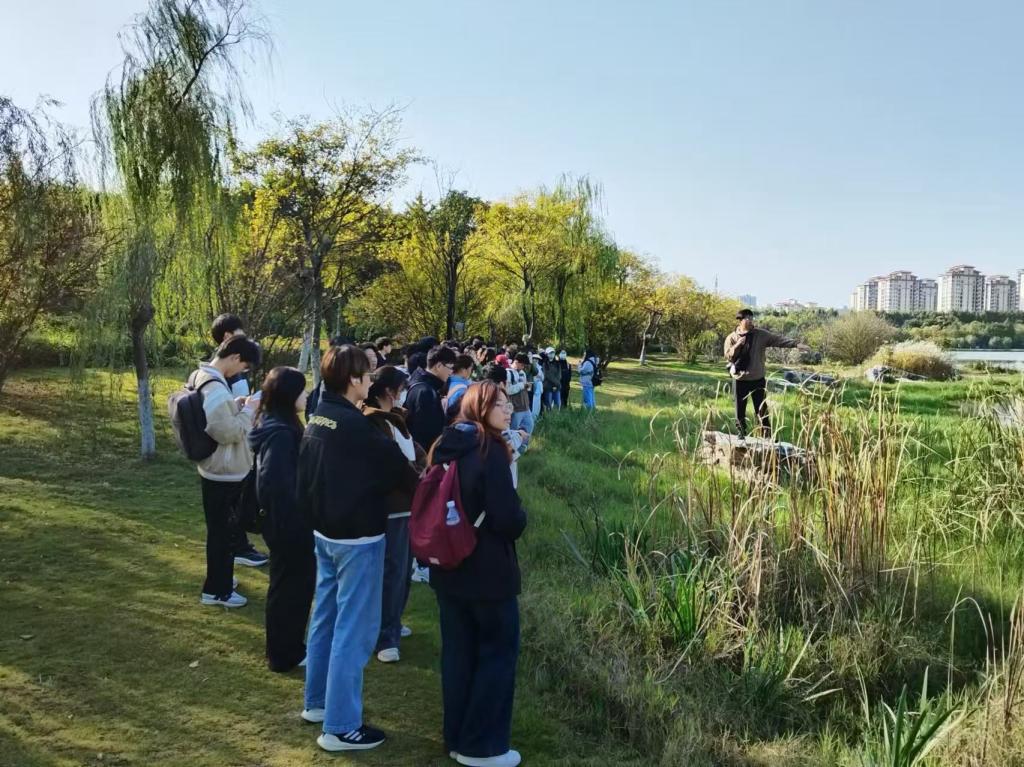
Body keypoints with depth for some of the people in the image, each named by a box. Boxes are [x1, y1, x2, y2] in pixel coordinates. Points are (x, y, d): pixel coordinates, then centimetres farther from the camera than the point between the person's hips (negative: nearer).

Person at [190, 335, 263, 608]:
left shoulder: (202, 377, 5)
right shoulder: (215, 389, -27)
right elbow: (229, 433, -26)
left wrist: (236, 406, 4)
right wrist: (248, 410, -14)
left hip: (217, 469, 10)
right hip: (224, 473, -10)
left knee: (221, 530, 22)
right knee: (223, 531, 3)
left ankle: (219, 579, 36)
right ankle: (217, 590, 14)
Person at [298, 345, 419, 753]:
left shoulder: (316, 419, 4)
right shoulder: (357, 426, -23)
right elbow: (396, 469, -11)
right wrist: (422, 485, 8)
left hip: (324, 533, 9)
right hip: (357, 538, -9)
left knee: (325, 618, 20)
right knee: (354, 628, 0)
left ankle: (318, 701, 34)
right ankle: (340, 726, 7)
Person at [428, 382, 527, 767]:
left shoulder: (446, 446, 6)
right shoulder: (490, 450, -19)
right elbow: (509, 519, -21)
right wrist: (520, 518, -1)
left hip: (449, 564, 8)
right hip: (489, 570, -8)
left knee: (458, 650, 16)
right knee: (498, 652, 7)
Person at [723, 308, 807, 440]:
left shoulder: (761, 334, -1)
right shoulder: (732, 337, -1)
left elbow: (778, 340, -7)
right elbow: (728, 356, -7)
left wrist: (796, 344, -17)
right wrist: (738, 345, -21)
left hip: (757, 379, 0)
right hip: (740, 380, 0)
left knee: (762, 410, 4)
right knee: (740, 410, 7)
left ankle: (767, 436, 8)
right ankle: (741, 435, 19)